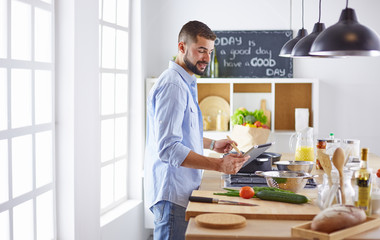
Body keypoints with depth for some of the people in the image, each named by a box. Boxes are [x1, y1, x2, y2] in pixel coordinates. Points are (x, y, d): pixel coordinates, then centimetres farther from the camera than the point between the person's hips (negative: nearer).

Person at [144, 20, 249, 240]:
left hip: (183, 190, 10)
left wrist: (212, 144, 21)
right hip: (172, 194, -10)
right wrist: (219, 164, -29)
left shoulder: (186, 83, 17)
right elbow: (168, 148, -26)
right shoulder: (173, 85, -17)